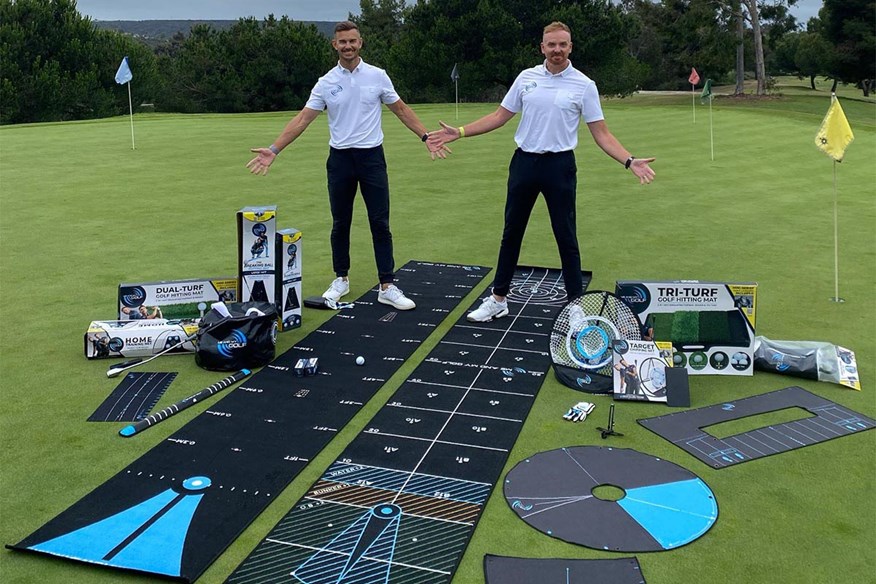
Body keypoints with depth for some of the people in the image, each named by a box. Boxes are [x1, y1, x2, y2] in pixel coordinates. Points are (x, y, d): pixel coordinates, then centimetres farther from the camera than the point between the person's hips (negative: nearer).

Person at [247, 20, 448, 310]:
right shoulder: (326, 83, 1)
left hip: (371, 156, -1)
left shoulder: (378, 76, 1)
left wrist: (426, 137, 1)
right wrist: (274, 150, -9)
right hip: (340, 158, 1)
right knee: (340, 224, 8)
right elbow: (302, 119, -1)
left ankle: (387, 287, 2)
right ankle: (341, 279, 23)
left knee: (380, 223, -3)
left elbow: (401, 109, 9)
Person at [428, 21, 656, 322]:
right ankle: (498, 298, 22)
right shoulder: (526, 77, 5)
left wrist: (630, 161, -17)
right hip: (524, 162, 3)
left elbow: (600, 133, -3)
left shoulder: (584, 85, -3)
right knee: (511, 232, 9)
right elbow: (500, 116, 10)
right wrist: (459, 132, 3)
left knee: (566, 237, 2)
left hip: (559, 165, -3)